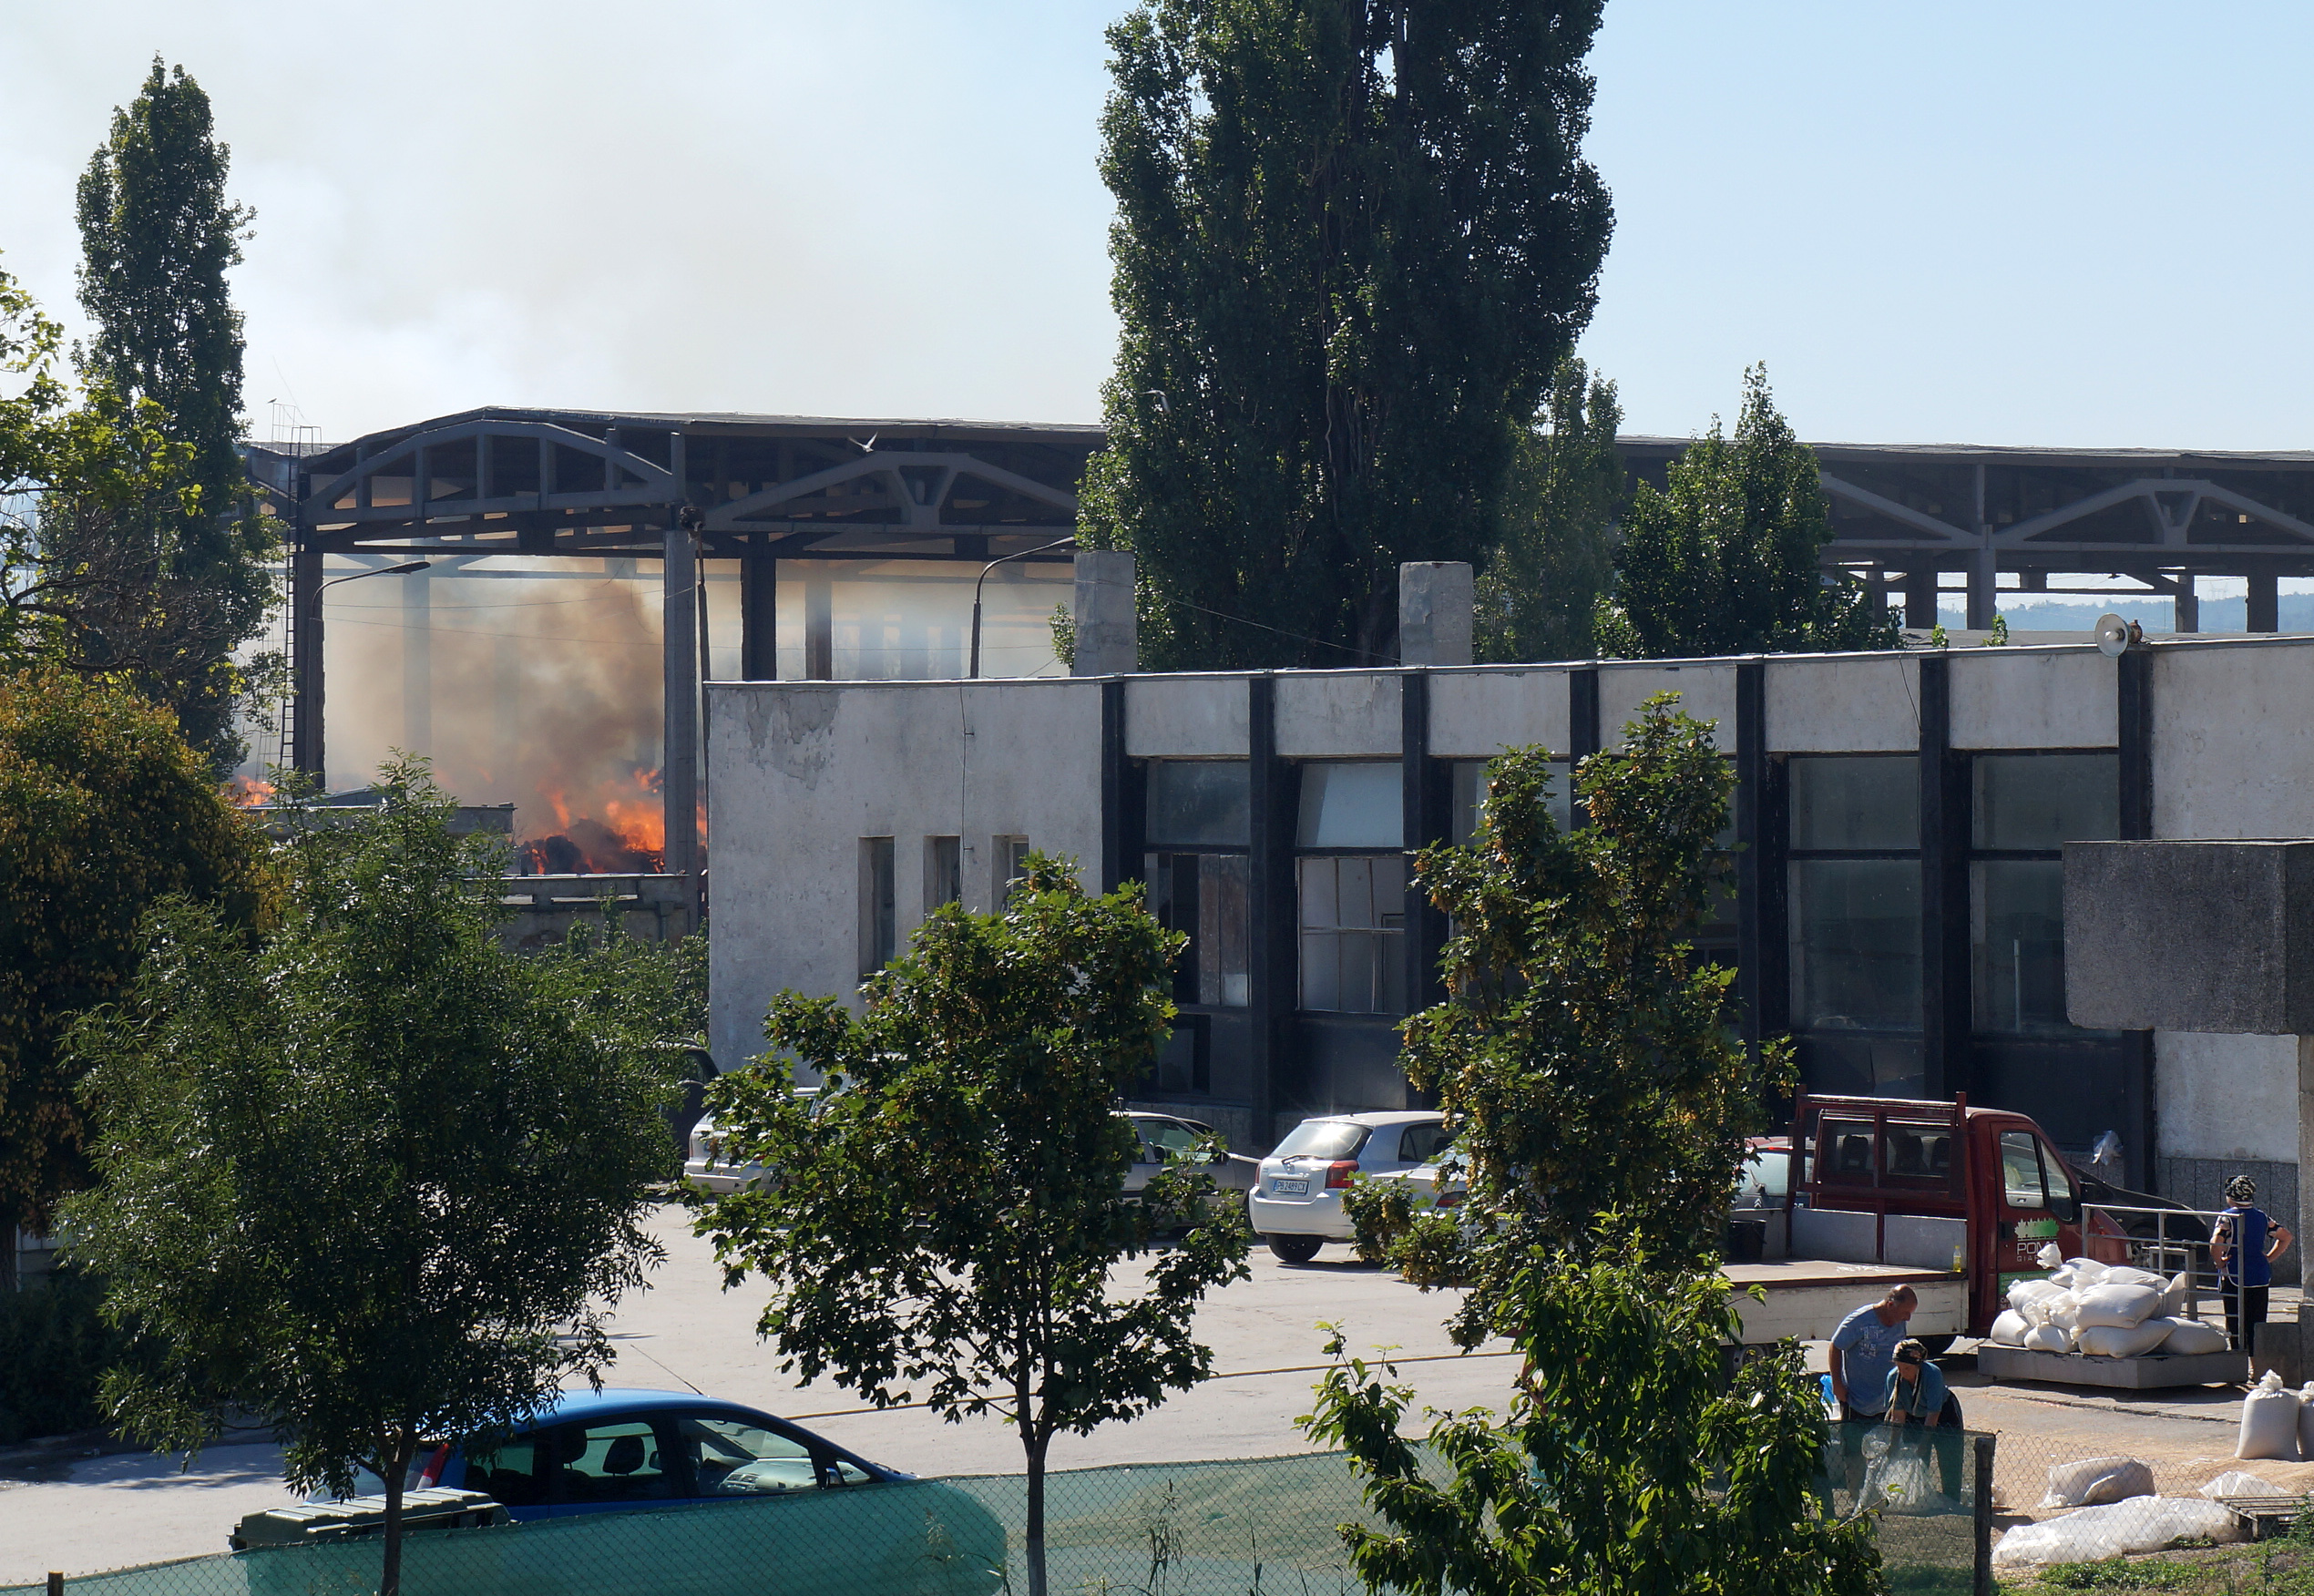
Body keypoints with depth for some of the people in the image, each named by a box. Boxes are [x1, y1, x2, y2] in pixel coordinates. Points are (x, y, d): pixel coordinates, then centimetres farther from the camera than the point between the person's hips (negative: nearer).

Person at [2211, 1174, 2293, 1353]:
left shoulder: (2227, 1217, -8)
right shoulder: (2262, 1217, 8)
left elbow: (2215, 1244, -23)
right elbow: (2286, 1236, 14)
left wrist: (2220, 1263, -8)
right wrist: (2268, 1258, 13)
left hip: (2234, 1277, -5)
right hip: (2261, 1276, 5)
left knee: (2236, 1325, 0)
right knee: (2257, 1324, 11)